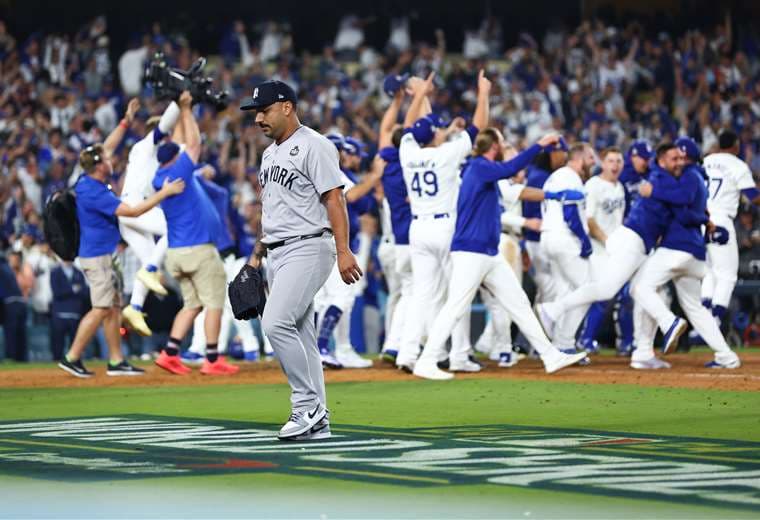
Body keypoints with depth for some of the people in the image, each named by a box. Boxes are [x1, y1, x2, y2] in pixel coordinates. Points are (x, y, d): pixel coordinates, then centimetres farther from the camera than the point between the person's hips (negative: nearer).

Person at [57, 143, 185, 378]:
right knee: (102, 309, -9)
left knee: (114, 307, 10)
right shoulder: (94, 193, -23)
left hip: (105, 256, 10)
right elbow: (132, 211, -26)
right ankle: (72, 358, -5)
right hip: (97, 256, -10)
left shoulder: (87, 182, 6)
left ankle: (116, 361, 11)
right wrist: (164, 193, -20)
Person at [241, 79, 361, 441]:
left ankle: (308, 404, -15)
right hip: (277, 254, 9)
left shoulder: (313, 146, -9)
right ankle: (317, 422, 9)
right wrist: (257, 255, 22)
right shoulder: (270, 154, 19)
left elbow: (334, 198, -15)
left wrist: (343, 250, -22)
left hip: (307, 248, -9)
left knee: (276, 323, -22)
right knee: (300, 335, 7)